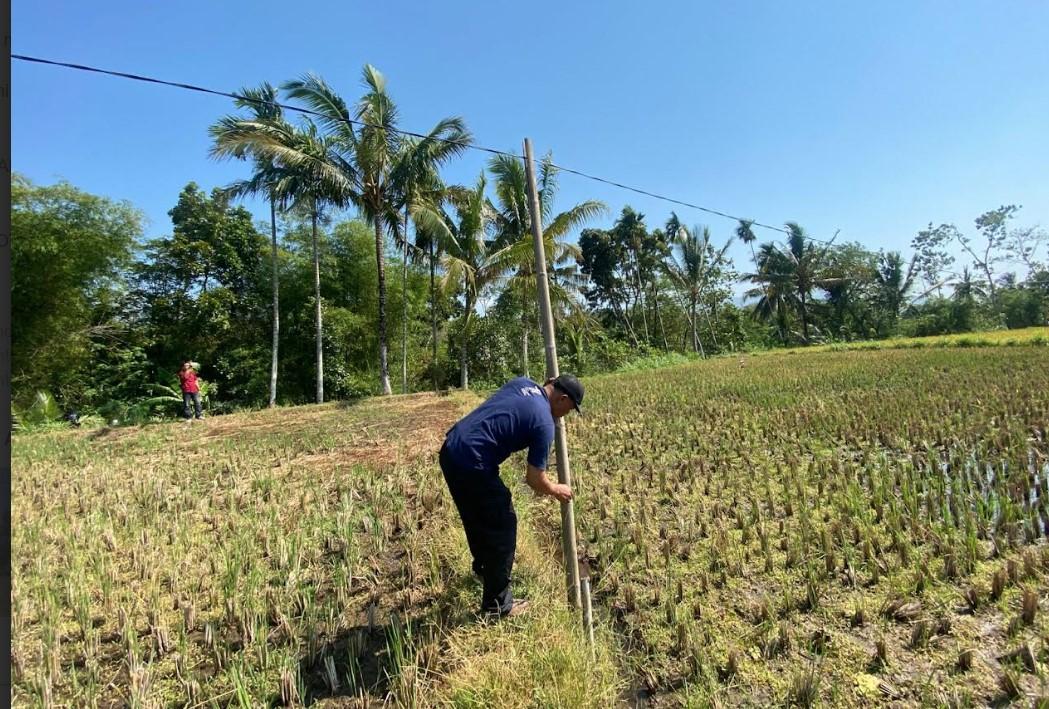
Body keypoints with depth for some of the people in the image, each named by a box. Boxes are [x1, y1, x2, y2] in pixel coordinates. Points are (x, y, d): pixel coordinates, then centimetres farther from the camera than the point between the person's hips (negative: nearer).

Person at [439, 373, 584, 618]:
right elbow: (534, 479, -4)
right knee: (502, 527, 7)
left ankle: (484, 567, 51)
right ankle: (497, 605, 20)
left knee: (476, 519, 28)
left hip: (450, 451, 9)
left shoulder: (523, 382, 9)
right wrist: (555, 490, 16)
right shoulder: (544, 423, -11)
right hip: (472, 464, -9)